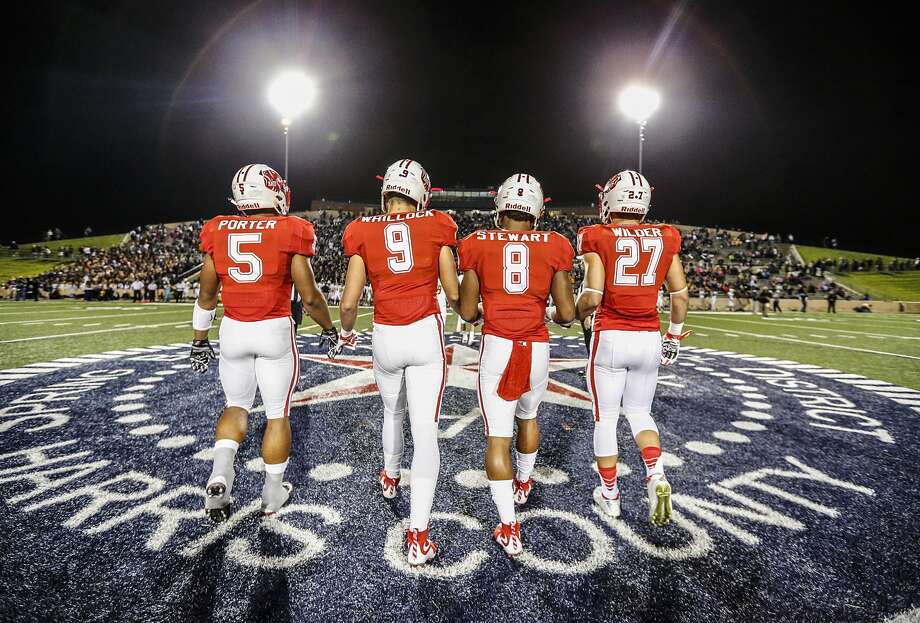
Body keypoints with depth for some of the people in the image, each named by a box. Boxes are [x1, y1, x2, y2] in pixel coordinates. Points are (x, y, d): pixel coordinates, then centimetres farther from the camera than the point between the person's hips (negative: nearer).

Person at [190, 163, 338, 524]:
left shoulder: (218, 232, 1)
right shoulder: (290, 232, -9)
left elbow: (206, 294, 7)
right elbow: (309, 296, -8)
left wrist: (199, 340, 18)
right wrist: (328, 329, 9)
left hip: (233, 331, 3)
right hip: (274, 332, -3)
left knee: (236, 406, 22)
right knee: (278, 414, 12)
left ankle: (220, 473, 2)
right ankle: (272, 494, 24)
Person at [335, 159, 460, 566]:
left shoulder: (364, 233, 1)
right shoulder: (436, 227, 0)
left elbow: (349, 303, -1)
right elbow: (453, 294, 3)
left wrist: (346, 333, 20)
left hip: (385, 338, 2)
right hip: (426, 336, -2)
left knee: (393, 411, 28)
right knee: (425, 430, -1)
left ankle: (390, 477, 52)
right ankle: (418, 535, 0)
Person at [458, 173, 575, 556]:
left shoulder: (478, 244, -1)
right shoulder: (555, 247, 0)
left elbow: (467, 312, 2)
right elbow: (568, 314, 0)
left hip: (497, 348, -2)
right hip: (537, 349, 2)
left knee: (497, 436, 5)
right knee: (528, 416, 28)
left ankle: (509, 529, 9)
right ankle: (522, 485, 49)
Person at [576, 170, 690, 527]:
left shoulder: (598, 239, -7)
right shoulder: (664, 239, 4)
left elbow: (592, 297, -15)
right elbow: (681, 296, 5)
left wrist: (574, 314, 7)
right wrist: (674, 336, 19)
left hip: (610, 338, -3)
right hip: (649, 338, 4)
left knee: (605, 418, 11)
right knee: (639, 412, 21)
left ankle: (609, 495, 23)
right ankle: (656, 475, 0)